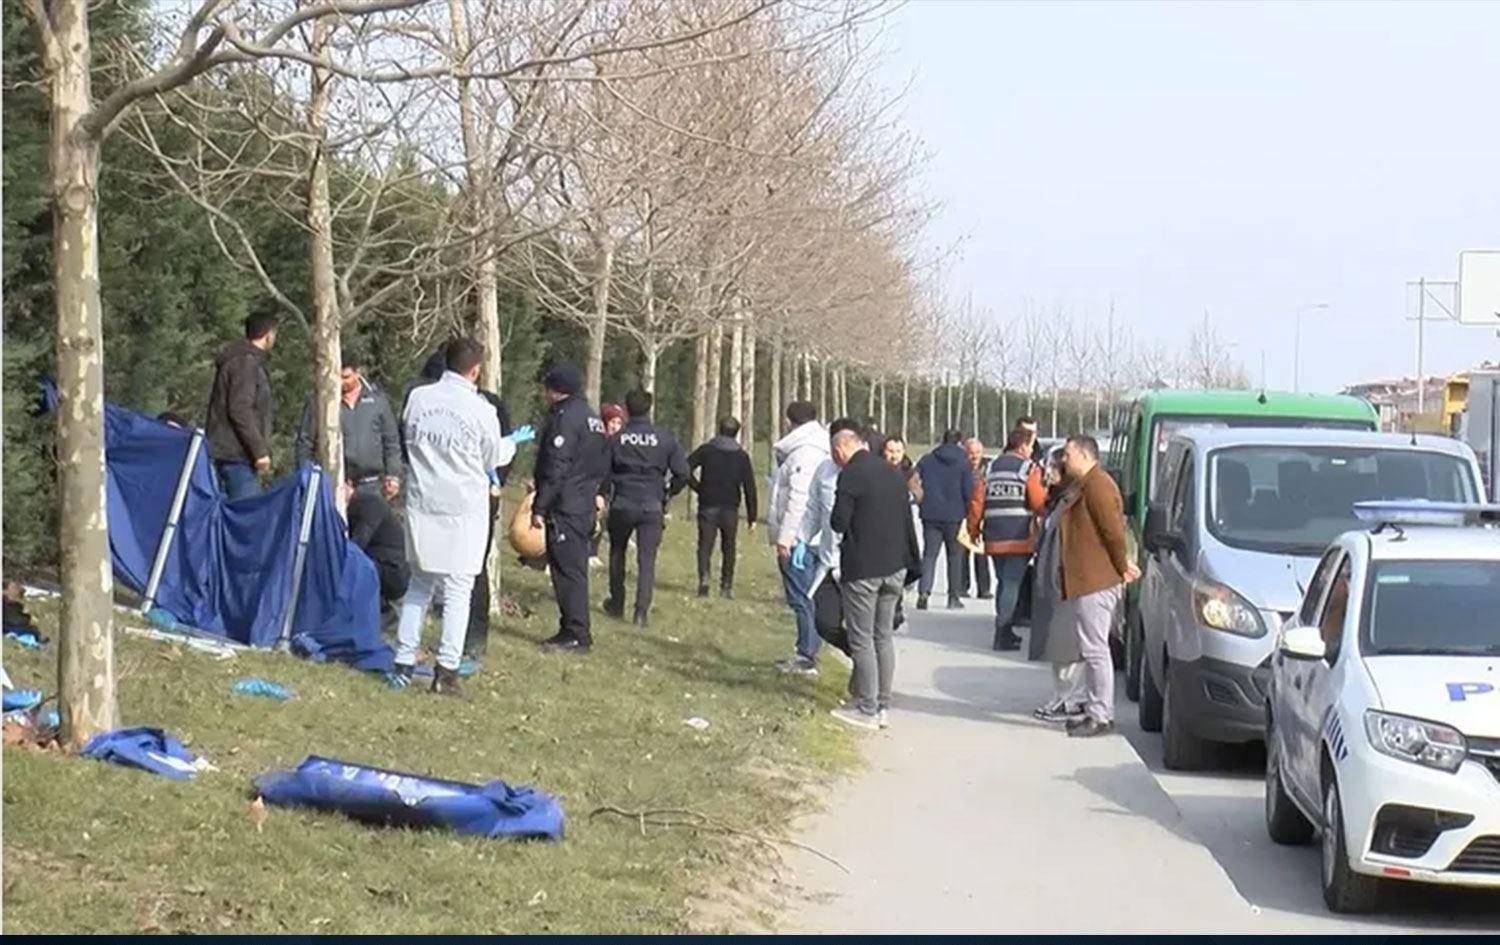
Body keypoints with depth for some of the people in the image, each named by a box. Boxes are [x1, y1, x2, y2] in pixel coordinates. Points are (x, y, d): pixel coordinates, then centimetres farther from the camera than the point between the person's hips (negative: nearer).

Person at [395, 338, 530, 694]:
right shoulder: (479, 410, -11)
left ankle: (403, 661, 15)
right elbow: (494, 458, 4)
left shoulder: (418, 398, -2)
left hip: (422, 504, 4)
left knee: (419, 583, 16)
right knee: (458, 589, 2)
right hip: (462, 508, -4)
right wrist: (514, 441, 24)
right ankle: (446, 669, -3)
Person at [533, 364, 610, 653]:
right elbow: (602, 464, 21)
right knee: (574, 568, 13)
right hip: (584, 506, 10)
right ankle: (572, 630, 17)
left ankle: (576, 634, -7)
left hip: (565, 507, -10)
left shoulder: (565, 417, -14)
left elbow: (555, 467, -19)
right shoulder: (592, 418, 16)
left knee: (567, 568, -7)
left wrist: (540, 507, -16)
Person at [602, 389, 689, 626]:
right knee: (647, 559, 2)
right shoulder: (665, 439, -2)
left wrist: (606, 496, 18)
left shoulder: (615, 440, -3)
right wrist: (667, 493, 14)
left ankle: (617, 603, 27)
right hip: (652, 507, 0)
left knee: (617, 553, 21)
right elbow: (682, 473, -2)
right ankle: (641, 610, -8)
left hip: (621, 506, 1)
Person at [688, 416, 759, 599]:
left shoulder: (706, 450, 2)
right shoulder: (742, 456, 3)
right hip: (730, 508, 1)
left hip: (707, 506, -1)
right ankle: (726, 587, 11)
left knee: (705, 545, 0)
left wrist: (697, 487, 5)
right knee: (728, 548, 13)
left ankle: (704, 578, -23)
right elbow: (749, 487, 2)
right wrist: (752, 516, 5)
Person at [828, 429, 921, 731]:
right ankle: (882, 706, 17)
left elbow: (840, 522, -17)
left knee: (862, 638, 0)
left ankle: (866, 709, 1)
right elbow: (906, 519, 12)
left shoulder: (850, 476, -14)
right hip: (895, 566, 7)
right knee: (884, 636, 14)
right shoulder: (895, 473, 8)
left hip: (863, 569, -7)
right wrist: (910, 560, 17)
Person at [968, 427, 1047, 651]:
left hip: (994, 537, 5)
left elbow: (977, 500, 8)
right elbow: (1039, 503, -10)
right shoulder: (1029, 468, -4)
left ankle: (1004, 629, 23)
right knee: (1012, 582, -4)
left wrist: (974, 528, 17)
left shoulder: (990, 467, 12)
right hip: (1019, 537, -5)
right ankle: (1003, 632, -11)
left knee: (1003, 581, 18)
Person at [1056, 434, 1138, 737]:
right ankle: (1097, 711, 19)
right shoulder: (1085, 486, 19)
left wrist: (1122, 567, -9)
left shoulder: (1097, 485, -14)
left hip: (1095, 583, -11)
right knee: (1093, 648, 14)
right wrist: (1122, 565, 15)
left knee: (1095, 649, -9)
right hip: (1085, 582, 11)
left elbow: (1113, 529, -18)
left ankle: (1101, 716, -7)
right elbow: (1113, 531, 22)